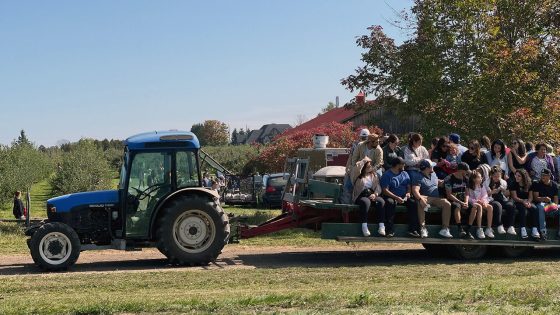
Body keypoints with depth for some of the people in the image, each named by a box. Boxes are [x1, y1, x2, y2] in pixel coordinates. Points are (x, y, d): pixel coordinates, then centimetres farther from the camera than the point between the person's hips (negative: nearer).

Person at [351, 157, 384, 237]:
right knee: (366, 202, -38)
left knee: (381, 201, -28)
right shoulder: (358, 176, 6)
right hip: (360, 196, -4)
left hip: (372, 195, 4)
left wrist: (375, 194, -12)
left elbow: (378, 187, 9)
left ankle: (381, 226, -33)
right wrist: (364, 160, -6)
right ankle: (364, 227, -39)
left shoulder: (374, 175, 18)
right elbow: (356, 168, -18)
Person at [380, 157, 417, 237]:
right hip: (391, 197, -5)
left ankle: (412, 229, -24)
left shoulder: (405, 174, 19)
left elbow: (409, 186, 18)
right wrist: (396, 197, -22)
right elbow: (385, 190, -10)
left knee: (413, 203, -25)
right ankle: (389, 230, -35)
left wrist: (408, 193, -7)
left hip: (403, 197, 5)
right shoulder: (386, 175, -1)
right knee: (390, 203, -38)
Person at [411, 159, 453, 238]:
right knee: (420, 204, -40)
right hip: (426, 197, -6)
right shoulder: (418, 178, -5)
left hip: (436, 198, 6)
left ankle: (445, 228, -22)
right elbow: (415, 190, -21)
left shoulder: (433, 174, 19)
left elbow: (439, 183, 39)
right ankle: (423, 228, -36)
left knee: (447, 204, -22)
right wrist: (420, 199, -39)